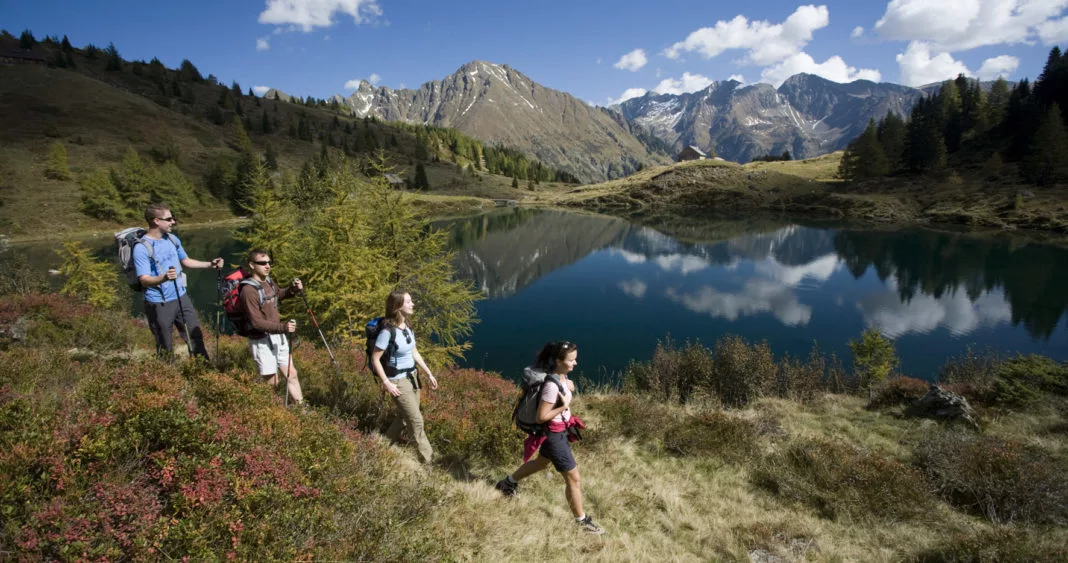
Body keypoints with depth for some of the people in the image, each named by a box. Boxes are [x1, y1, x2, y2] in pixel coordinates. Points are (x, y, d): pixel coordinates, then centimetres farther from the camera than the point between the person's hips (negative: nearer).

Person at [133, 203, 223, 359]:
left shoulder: (172, 239, 4)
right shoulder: (141, 248, -17)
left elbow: (185, 261, 19)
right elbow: (144, 280, -22)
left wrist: (210, 264, 9)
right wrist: (164, 278, -42)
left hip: (181, 298, 7)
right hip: (159, 304, -6)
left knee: (196, 337, 14)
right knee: (165, 347, 8)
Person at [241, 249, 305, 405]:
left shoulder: (268, 281, 4)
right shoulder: (248, 290, -20)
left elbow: (279, 295, 27)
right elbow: (257, 323, -24)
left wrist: (293, 289, 7)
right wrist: (283, 327, -35)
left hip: (278, 336, 8)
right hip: (261, 341, -8)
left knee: (291, 374, 13)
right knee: (272, 382, 3)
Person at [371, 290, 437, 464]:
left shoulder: (407, 327, 1)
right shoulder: (388, 331, -24)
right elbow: (375, 359, -17)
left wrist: (429, 373, 12)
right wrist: (386, 383, -19)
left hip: (412, 376, 8)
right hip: (397, 381, -8)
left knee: (404, 417, 20)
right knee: (416, 420, 0)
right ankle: (427, 459, 14)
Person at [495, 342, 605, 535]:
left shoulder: (561, 376, -5)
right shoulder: (552, 385, -32)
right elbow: (541, 417, -27)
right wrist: (564, 406, -26)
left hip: (558, 431, 10)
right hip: (554, 435, -10)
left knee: (541, 463, 32)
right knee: (573, 479, 4)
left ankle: (508, 482, 51)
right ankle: (582, 521, 23)